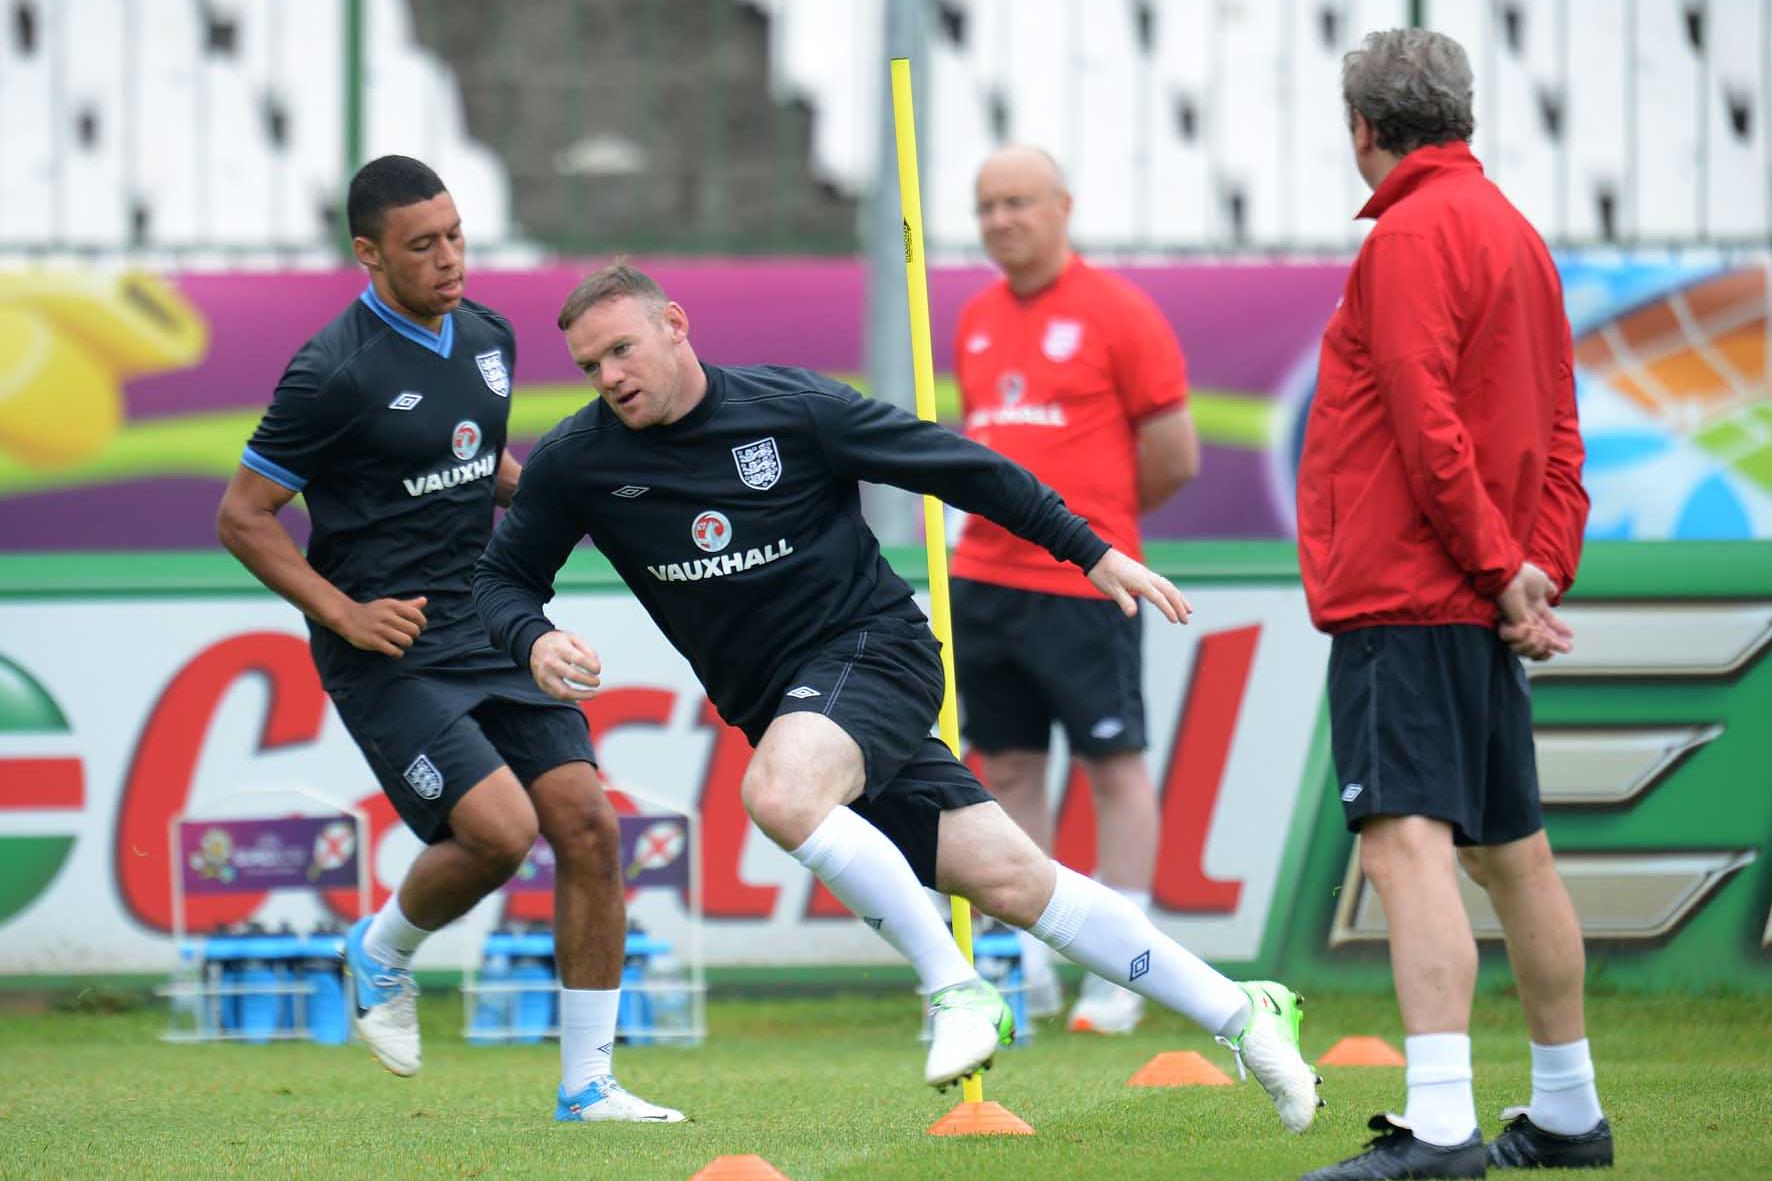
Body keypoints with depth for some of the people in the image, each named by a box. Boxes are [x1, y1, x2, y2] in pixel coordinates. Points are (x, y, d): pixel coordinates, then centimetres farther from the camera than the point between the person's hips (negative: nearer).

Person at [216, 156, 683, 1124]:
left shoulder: (487, 336, 8)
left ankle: (588, 1083, 5)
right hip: (390, 651, -7)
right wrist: (346, 614, -16)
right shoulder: (335, 373, -13)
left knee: (587, 826, -4)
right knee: (500, 827, -20)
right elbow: (241, 516, -8)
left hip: (493, 630, 7)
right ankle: (382, 951, 13)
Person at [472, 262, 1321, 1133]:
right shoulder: (575, 464, -2)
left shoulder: (792, 407, -10)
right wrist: (533, 641, -15)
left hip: (876, 648, -4)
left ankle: (957, 991, -20)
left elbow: (953, 465, -2)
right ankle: (1237, 1014, 9)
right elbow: (500, 578, 9)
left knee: (778, 795, -34)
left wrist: (1093, 552, 1)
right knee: (1012, 881, 0)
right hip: (777, 702, 4)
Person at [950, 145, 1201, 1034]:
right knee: (1007, 768, 7)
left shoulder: (1118, 314, -6)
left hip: (1082, 582, -6)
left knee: (1113, 762, -2)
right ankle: (1028, 968, 12)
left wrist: (1089, 516, 6)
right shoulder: (975, 322, 13)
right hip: (983, 579, 7)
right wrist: (987, 507, 11)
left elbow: (1174, 455, -4)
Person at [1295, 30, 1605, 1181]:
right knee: (1510, 849, 17)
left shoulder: (1414, 234, -12)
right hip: (1479, 604, 10)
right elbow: (1558, 429, 15)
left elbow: (1428, 429, -19)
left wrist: (1502, 569, -14)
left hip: (1406, 598, -10)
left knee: (1408, 840, -18)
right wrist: (1540, 568, 6)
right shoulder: (1513, 230, 17)